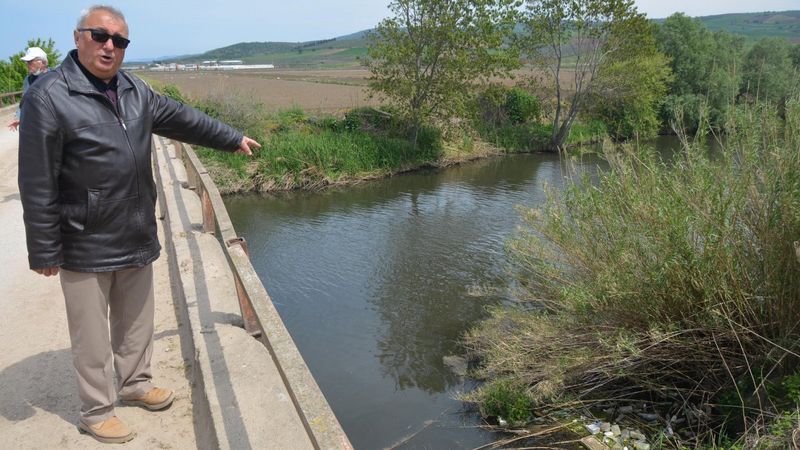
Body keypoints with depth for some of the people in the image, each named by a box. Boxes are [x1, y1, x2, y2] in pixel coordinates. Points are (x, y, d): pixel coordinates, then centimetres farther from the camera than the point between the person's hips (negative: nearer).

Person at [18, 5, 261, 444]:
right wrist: (45, 251, -14)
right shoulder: (49, 96, -15)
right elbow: (37, 185, -16)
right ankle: (96, 411, 25)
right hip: (86, 247, -7)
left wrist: (233, 138, 26)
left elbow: (182, 119, 20)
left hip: (136, 238, 7)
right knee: (93, 336, 7)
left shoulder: (134, 91, 6)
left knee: (136, 321, 21)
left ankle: (135, 383, 42)